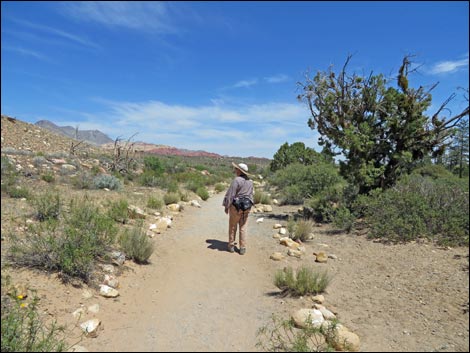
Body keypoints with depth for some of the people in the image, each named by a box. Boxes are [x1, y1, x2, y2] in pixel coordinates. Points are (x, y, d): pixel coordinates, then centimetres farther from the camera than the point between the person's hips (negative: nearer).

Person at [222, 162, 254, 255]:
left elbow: (230, 194, -14)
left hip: (236, 206, -5)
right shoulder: (250, 181, 7)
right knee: (243, 228, 9)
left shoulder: (237, 180, -15)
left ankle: (231, 246, 19)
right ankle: (243, 248, 11)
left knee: (233, 226, 10)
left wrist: (226, 206, -5)